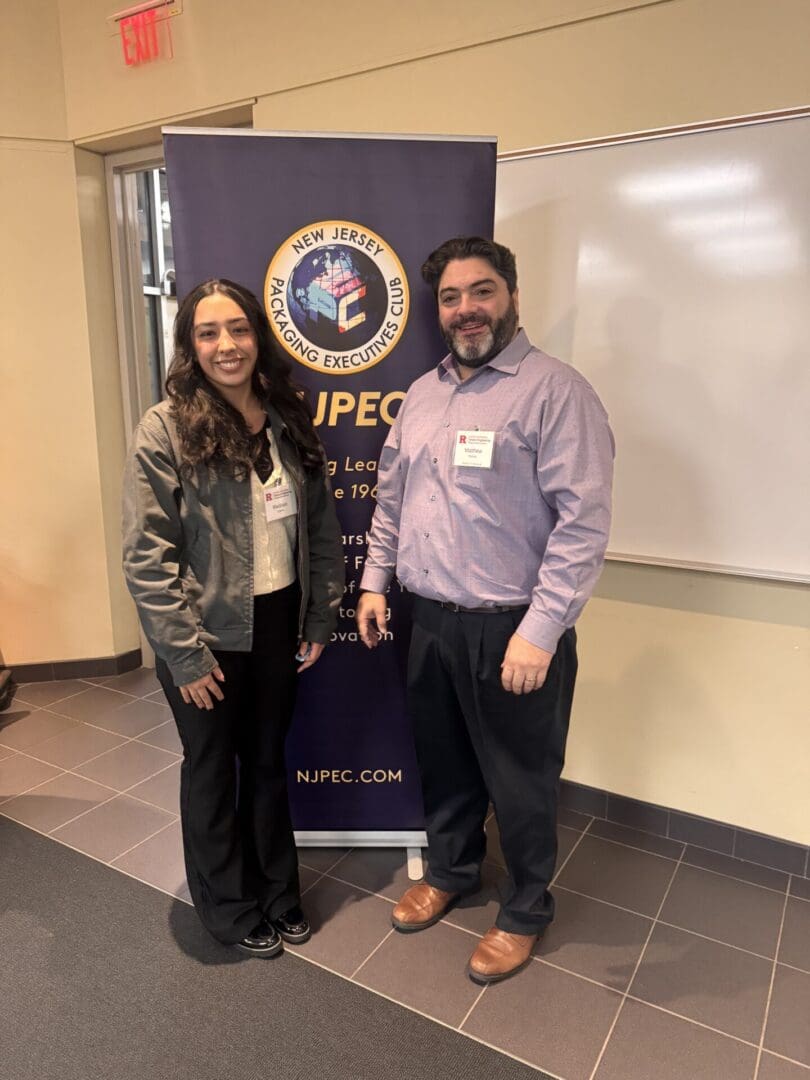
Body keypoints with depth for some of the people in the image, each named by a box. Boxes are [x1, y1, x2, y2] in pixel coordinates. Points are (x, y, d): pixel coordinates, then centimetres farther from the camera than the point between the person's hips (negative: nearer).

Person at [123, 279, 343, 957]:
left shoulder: (290, 420, 1)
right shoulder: (166, 430, -13)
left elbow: (321, 527, 5)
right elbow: (146, 557, -14)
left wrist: (321, 619, 4)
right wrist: (185, 654, -14)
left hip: (279, 628, 4)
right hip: (209, 636, -4)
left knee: (269, 759, 20)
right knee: (212, 770, 16)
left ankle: (277, 893, 44)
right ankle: (231, 908, 40)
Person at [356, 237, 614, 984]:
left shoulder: (556, 391, -13)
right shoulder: (422, 394, 10)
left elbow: (584, 521, -19)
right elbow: (391, 496, 17)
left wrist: (540, 629, -22)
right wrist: (375, 581, 12)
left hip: (511, 628, -6)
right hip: (430, 621, 7)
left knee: (519, 781, 12)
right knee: (443, 762, 22)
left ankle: (526, 911, 36)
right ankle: (450, 872, 47)